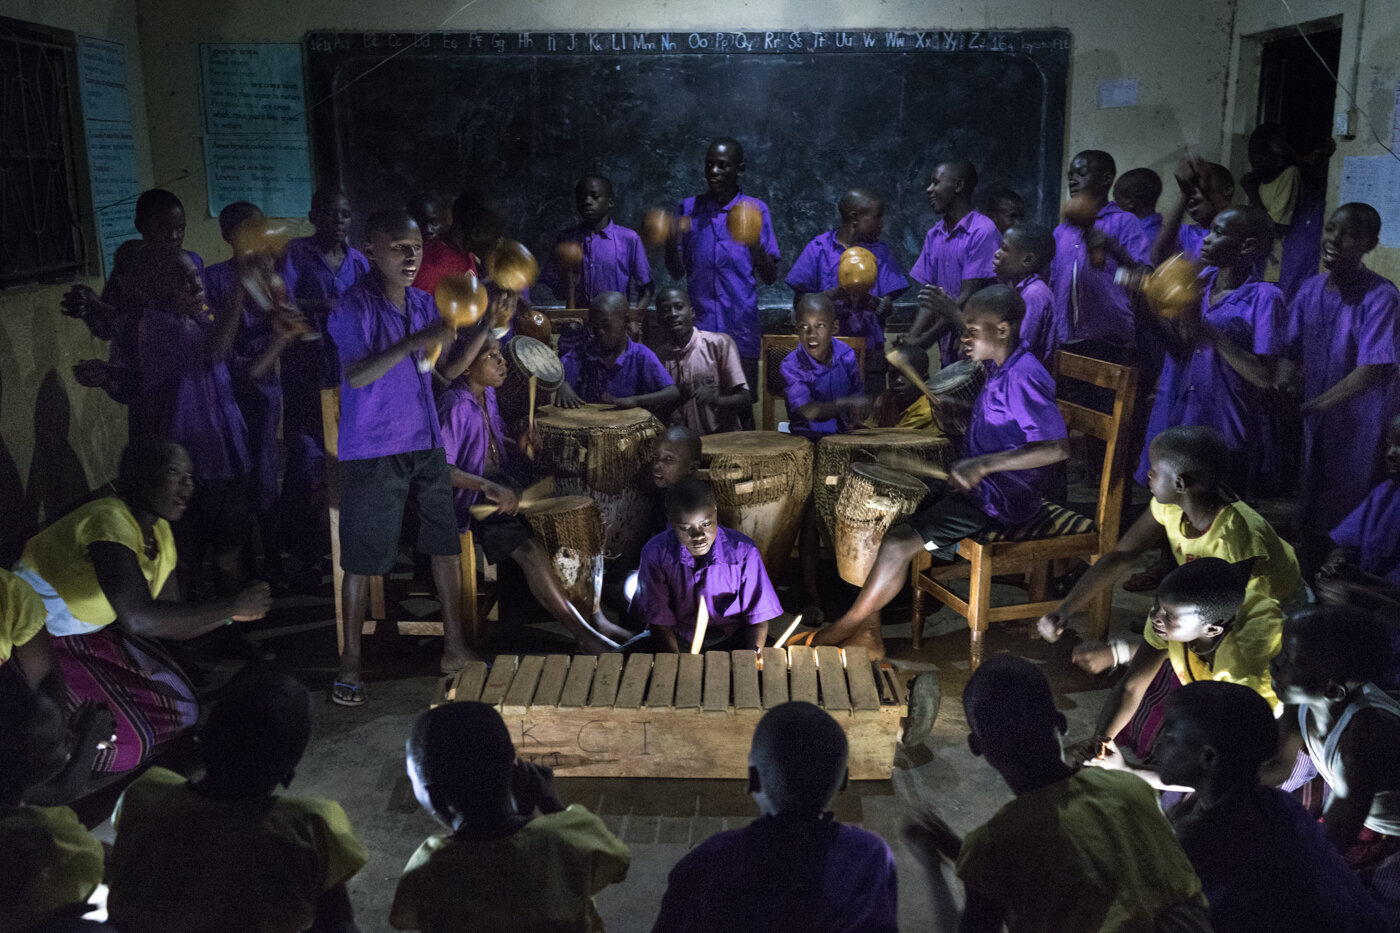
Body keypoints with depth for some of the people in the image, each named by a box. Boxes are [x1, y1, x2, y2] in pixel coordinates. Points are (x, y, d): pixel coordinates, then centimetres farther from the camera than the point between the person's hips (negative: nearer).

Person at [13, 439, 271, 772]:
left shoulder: (159, 533, 0)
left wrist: (230, 613, -14)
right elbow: (139, 618, -41)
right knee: (127, 739, -15)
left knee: (179, 707, 5)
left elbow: (169, 624, 4)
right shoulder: (109, 522, -28)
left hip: (91, 633, 9)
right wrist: (232, 604, -34)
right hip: (39, 640, -9)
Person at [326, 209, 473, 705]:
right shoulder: (354, 306, -12)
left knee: (446, 544, 10)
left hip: (426, 445, 6)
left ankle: (455, 646, 23)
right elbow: (355, 375, -24)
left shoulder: (422, 303, 9)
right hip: (372, 453, -6)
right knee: (362, 561, 1)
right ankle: (350, 662, 15)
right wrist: (414, 342, -32)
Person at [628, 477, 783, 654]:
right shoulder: (656, 553, -13)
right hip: (677, 638, 2)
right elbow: (659, 619, -9)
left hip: (731, 639, -1)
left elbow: (757, 618, -8)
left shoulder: (743, 552, -14)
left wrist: (753, 655, -27)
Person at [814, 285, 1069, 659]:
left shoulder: (1024, 378, -20)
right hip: (978, 487, 11)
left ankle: (841, 630, -2)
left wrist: (983, 464, -32)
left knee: (897, 542, -21)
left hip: (1000, 501, -11)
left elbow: (1057, 447, -28)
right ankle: (868, 637, -1)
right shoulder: (1001, 370, 11)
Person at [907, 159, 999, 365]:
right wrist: (910, 340, -8)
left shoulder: (982, 232, -10)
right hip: (948, 351, 6)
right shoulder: (934, 235, 12)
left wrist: (924, 340, -17)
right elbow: (927, 300, 9)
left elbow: (967, 298, -14)